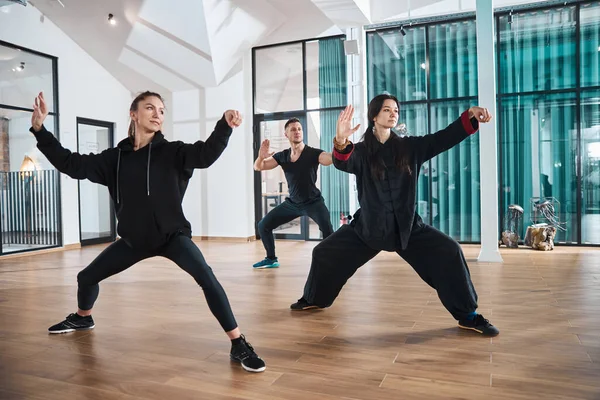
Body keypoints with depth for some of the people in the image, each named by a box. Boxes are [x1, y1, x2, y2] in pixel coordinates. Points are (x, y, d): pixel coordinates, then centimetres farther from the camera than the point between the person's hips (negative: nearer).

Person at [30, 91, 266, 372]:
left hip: (172, 235, -4)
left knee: (206, 278, -29)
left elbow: (205, 154, -28)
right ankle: (82, 318, 53)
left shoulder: (172, 152, -10)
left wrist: (225, 125, -46)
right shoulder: (116, 157, 1)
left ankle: (238, 345, -20)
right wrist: (39, 130, -6)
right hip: (133, 239, 5)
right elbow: (71, 164, 1)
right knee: (86, 277, 17)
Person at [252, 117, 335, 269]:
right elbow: (258, 167, -1)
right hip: (292, 203, 5)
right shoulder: (282, 156, -2)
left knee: (327, 229, -33)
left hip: (313, 202, -5)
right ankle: (271, 259, 25)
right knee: (263, 225, 7)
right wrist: (261, 156, -24)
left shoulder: (313, 153, -16)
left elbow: (333, 158, -33)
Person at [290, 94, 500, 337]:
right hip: (368, 226, 0)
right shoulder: (361, 151, -7)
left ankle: (468, 316, 3)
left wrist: (470, 117, -25)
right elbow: (342, 163, -27)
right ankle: (313, 299, 29)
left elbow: (444, 138, -8)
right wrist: (341, 142, -51)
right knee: (324, 253, 0)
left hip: (407, 226, 1)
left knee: (449, 252, -14)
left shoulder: (410, 147, 1)